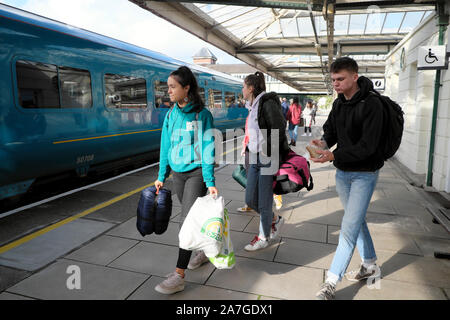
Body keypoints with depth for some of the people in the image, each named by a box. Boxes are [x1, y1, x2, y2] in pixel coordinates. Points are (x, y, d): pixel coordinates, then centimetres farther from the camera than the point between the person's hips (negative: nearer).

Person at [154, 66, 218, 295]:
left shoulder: (202, 114, -11)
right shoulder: (171, 114, 6)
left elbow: (207, 148, -13)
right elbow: (165, 147, 10)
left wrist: (210, 181, -17)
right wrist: (161, 176, 10)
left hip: (196, 172, -6)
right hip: (178, 173, 6)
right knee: (191, 216, 17)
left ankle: (178, 276, 0)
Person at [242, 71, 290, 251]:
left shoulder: (268, 103, -12)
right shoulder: (253, 106, 15)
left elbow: (279, 129, -18)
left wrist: (267, 152, -17)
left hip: (268, 160, -9)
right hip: (255, 159, 9)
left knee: (264, 202, 2)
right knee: (250, 200, 11)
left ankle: (263, 238, 21)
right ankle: (275, 220, 35)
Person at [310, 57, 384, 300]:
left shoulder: (371, 105, -18)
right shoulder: (338, 103, 5)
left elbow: (367, 146, -23)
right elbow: (330, 130, 10)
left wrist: (334, 155, -32)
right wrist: (324, 142, -13)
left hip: (364, 174, -7)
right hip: (343, 172, 7)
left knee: (349, 227, -7)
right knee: (357, 220, 18)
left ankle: (331, 283, 2)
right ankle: (370, 266, 37)